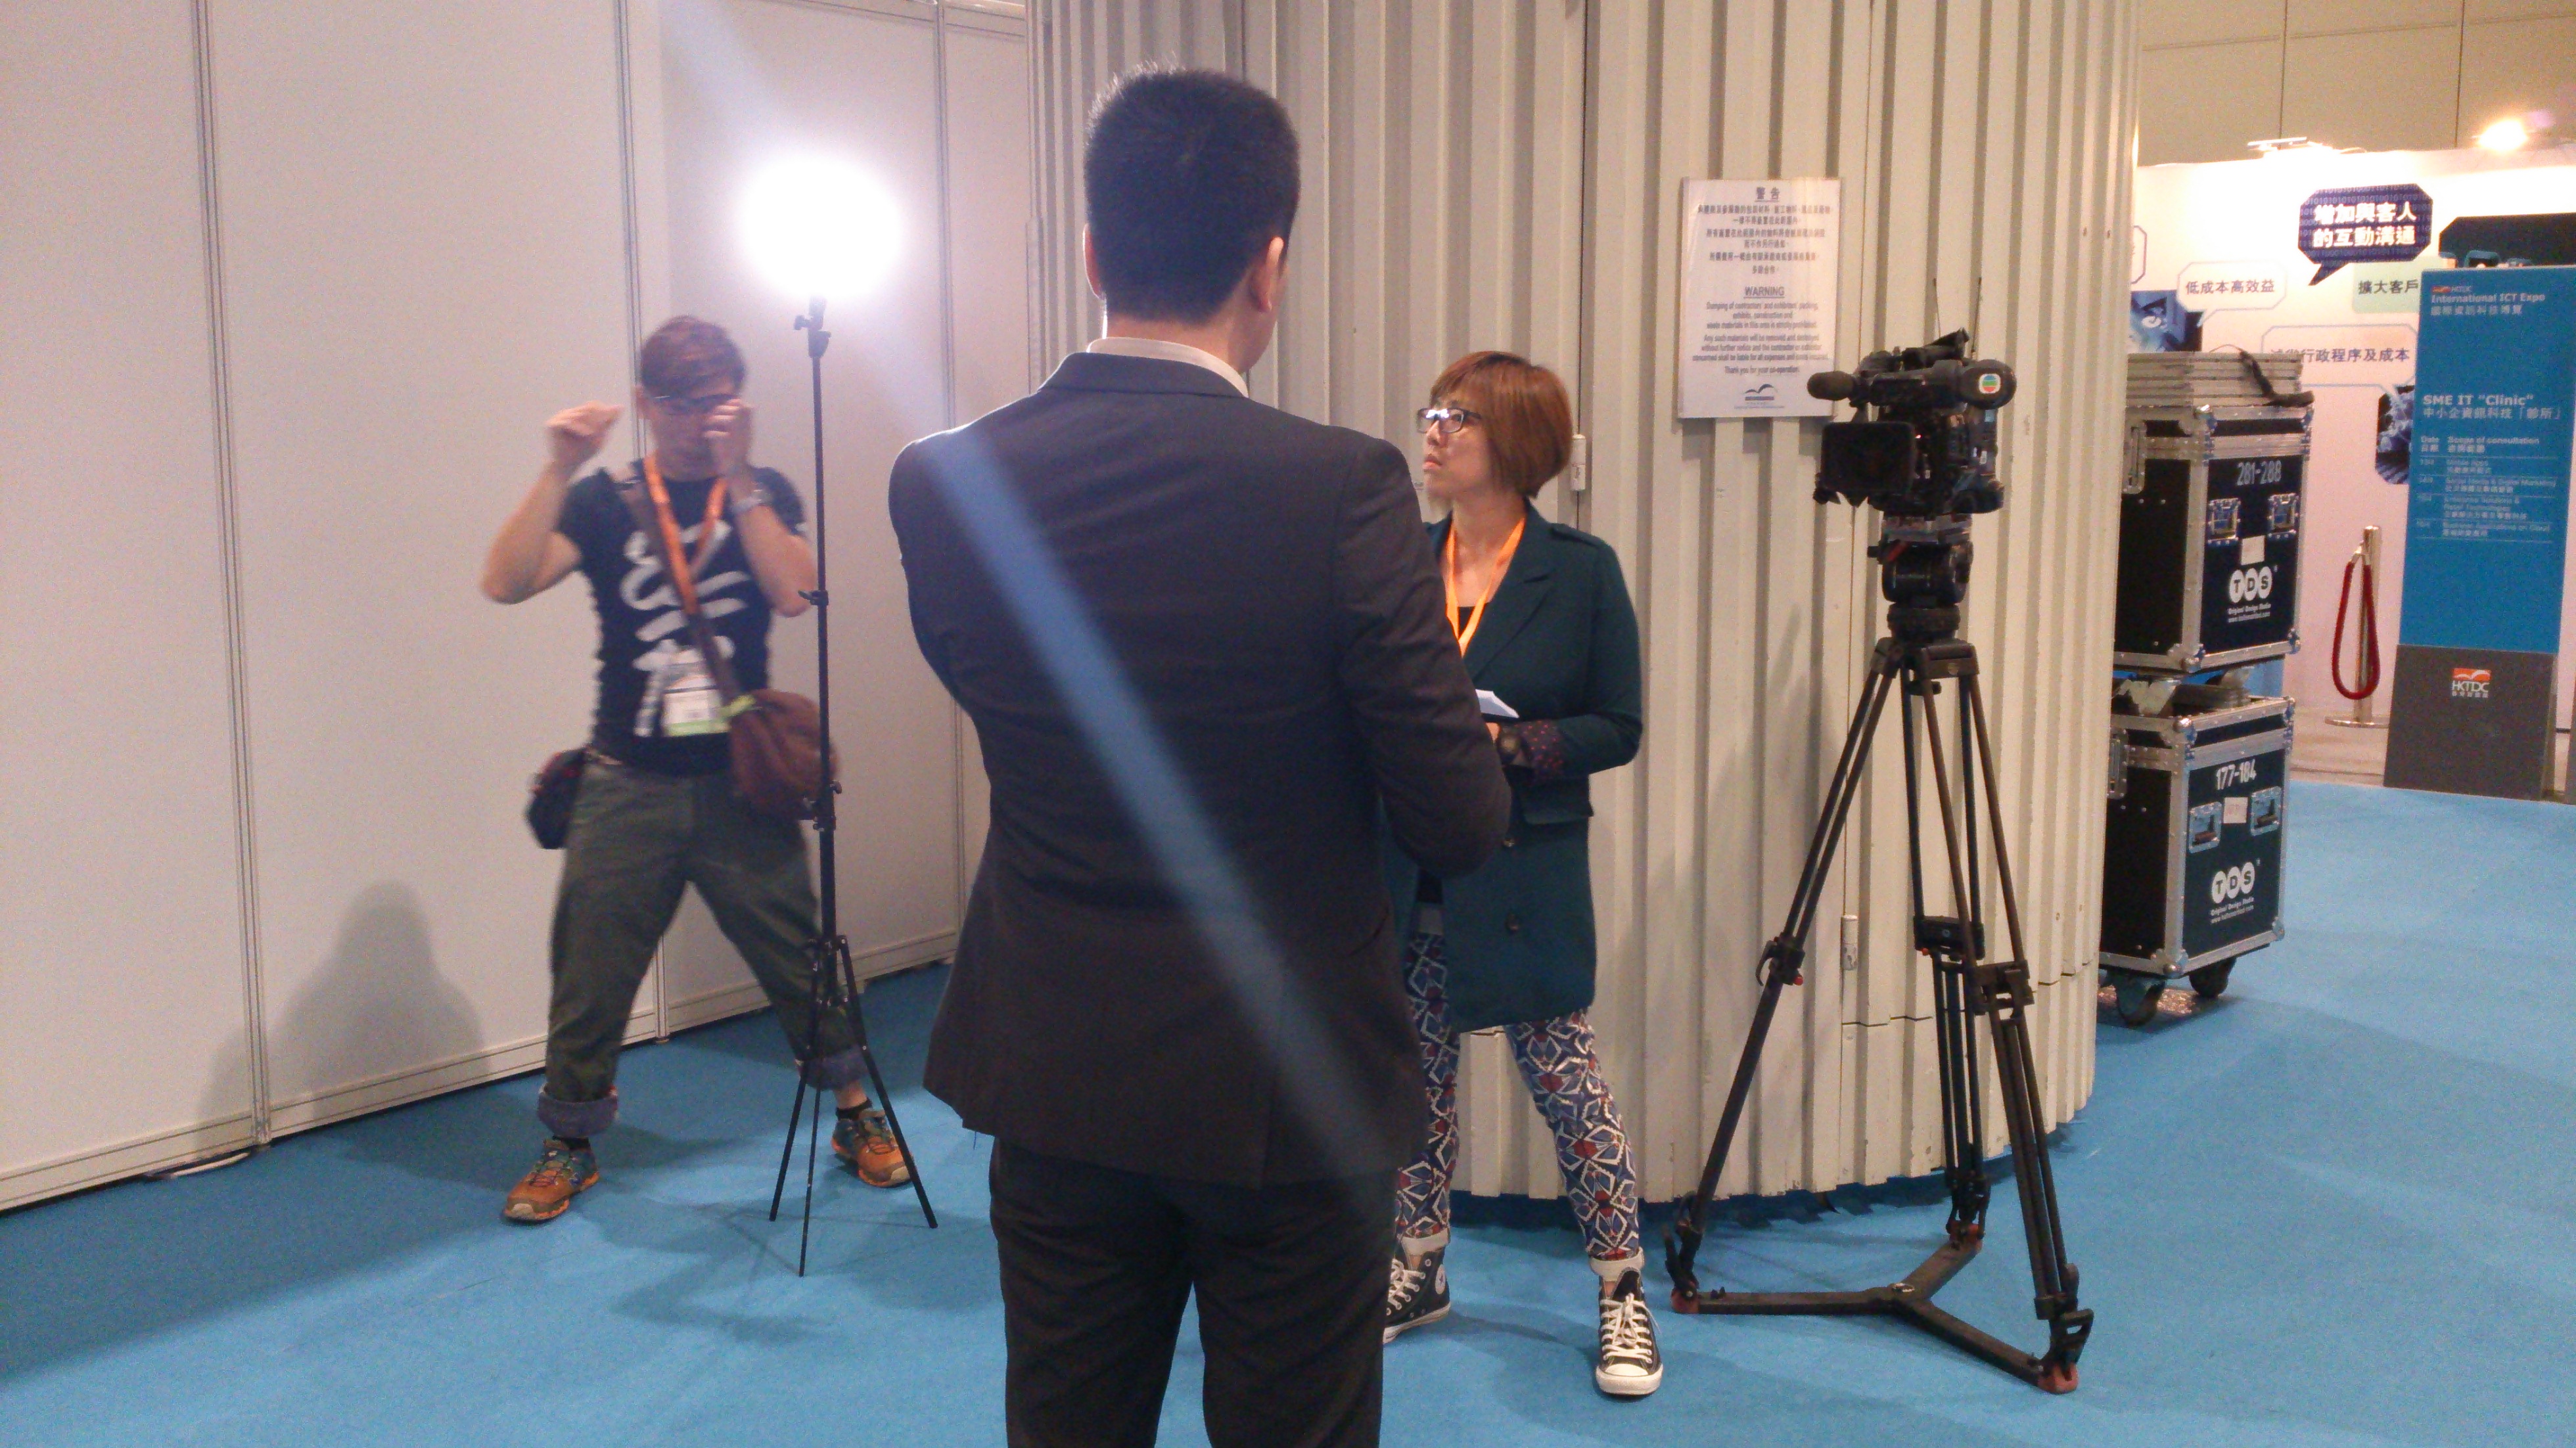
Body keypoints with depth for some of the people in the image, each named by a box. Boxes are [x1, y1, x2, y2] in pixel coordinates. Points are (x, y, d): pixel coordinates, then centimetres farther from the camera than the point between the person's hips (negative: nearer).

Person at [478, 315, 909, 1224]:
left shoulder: (762, 494, 6)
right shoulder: (604, 501, 3)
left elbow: (793, 592, -13)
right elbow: (505, 583, -11)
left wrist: (735, 476, -18)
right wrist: (558, 471, -19)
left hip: (740, 783, 0)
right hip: (627, 786, 0)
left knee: (800, 960, 4)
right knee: (590, 972, 5)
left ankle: (857, 1116, 23)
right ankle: (569, 1148, 23)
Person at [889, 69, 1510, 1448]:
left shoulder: (942, 485, -8)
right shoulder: (1343, 488, -20)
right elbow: (1461, 823, -14)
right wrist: (1458, 720, 8)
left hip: (1052, 1073, 4)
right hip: (1284, 1080, -3)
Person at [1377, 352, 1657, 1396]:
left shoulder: (1580, 571, -7)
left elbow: (1619, 727, -6)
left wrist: (1508, 745, -19)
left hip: (1522, 876, -4)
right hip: (1408, 874, 4)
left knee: (1563, 1076, 1)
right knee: (1416, 1074, 14)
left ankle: (1623, 1291, 18)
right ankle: (1418, 1271, 31)